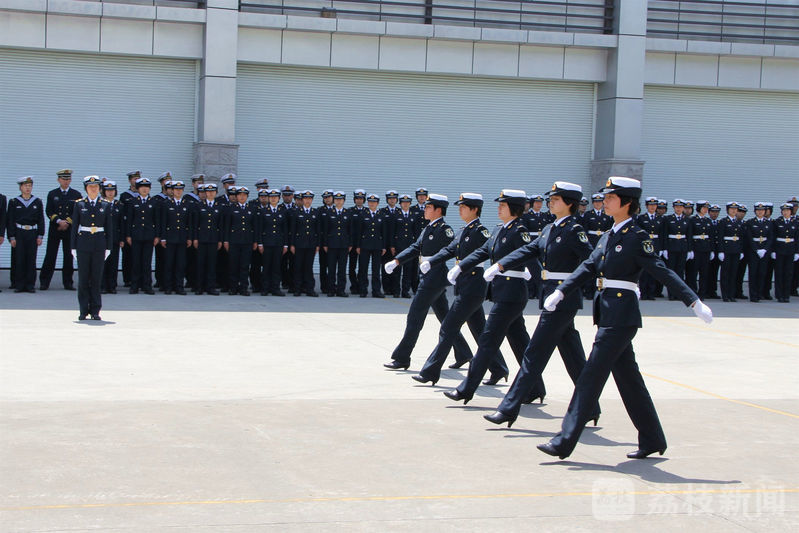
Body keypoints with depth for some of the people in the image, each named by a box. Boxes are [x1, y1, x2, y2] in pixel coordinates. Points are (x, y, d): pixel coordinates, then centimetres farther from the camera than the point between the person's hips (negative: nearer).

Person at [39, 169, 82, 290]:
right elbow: (49, 211, 1)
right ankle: (44, 282, 4)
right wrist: (59, 221, -14)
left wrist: (67, 222, -11)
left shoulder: (76, 195, 7)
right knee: (50, 255, -1)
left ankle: (68, 283, 9)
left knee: (69, 256, 2)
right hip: (54, 229, 0)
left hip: (70, 229, 0)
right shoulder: (52, 194, 9)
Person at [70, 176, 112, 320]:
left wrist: (108, 248, 2)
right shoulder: (79, 205, 5)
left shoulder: (106, 205, 7)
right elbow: (74, 227, 5)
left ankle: (95, 311, 7)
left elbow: (109, 228, 7)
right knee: (83, 278, 1)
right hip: (83, 244, 0)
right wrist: (73, 247, 0)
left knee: (97, 278, 1)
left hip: (99, 245, 0)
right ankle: (84, 310, 7)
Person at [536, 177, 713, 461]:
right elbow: (588, 267, 11)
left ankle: (564, 442, -6)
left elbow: (663, 272, -13)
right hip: (608, 313, 8)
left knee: (592, 376, -8)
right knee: (628, 378, 13)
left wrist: (695, 302, -18)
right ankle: (652, 440, 23)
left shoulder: (637, 237, -10)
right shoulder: (609, 236, 14)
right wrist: (560, 292, 1)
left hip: (622, 315, -8)